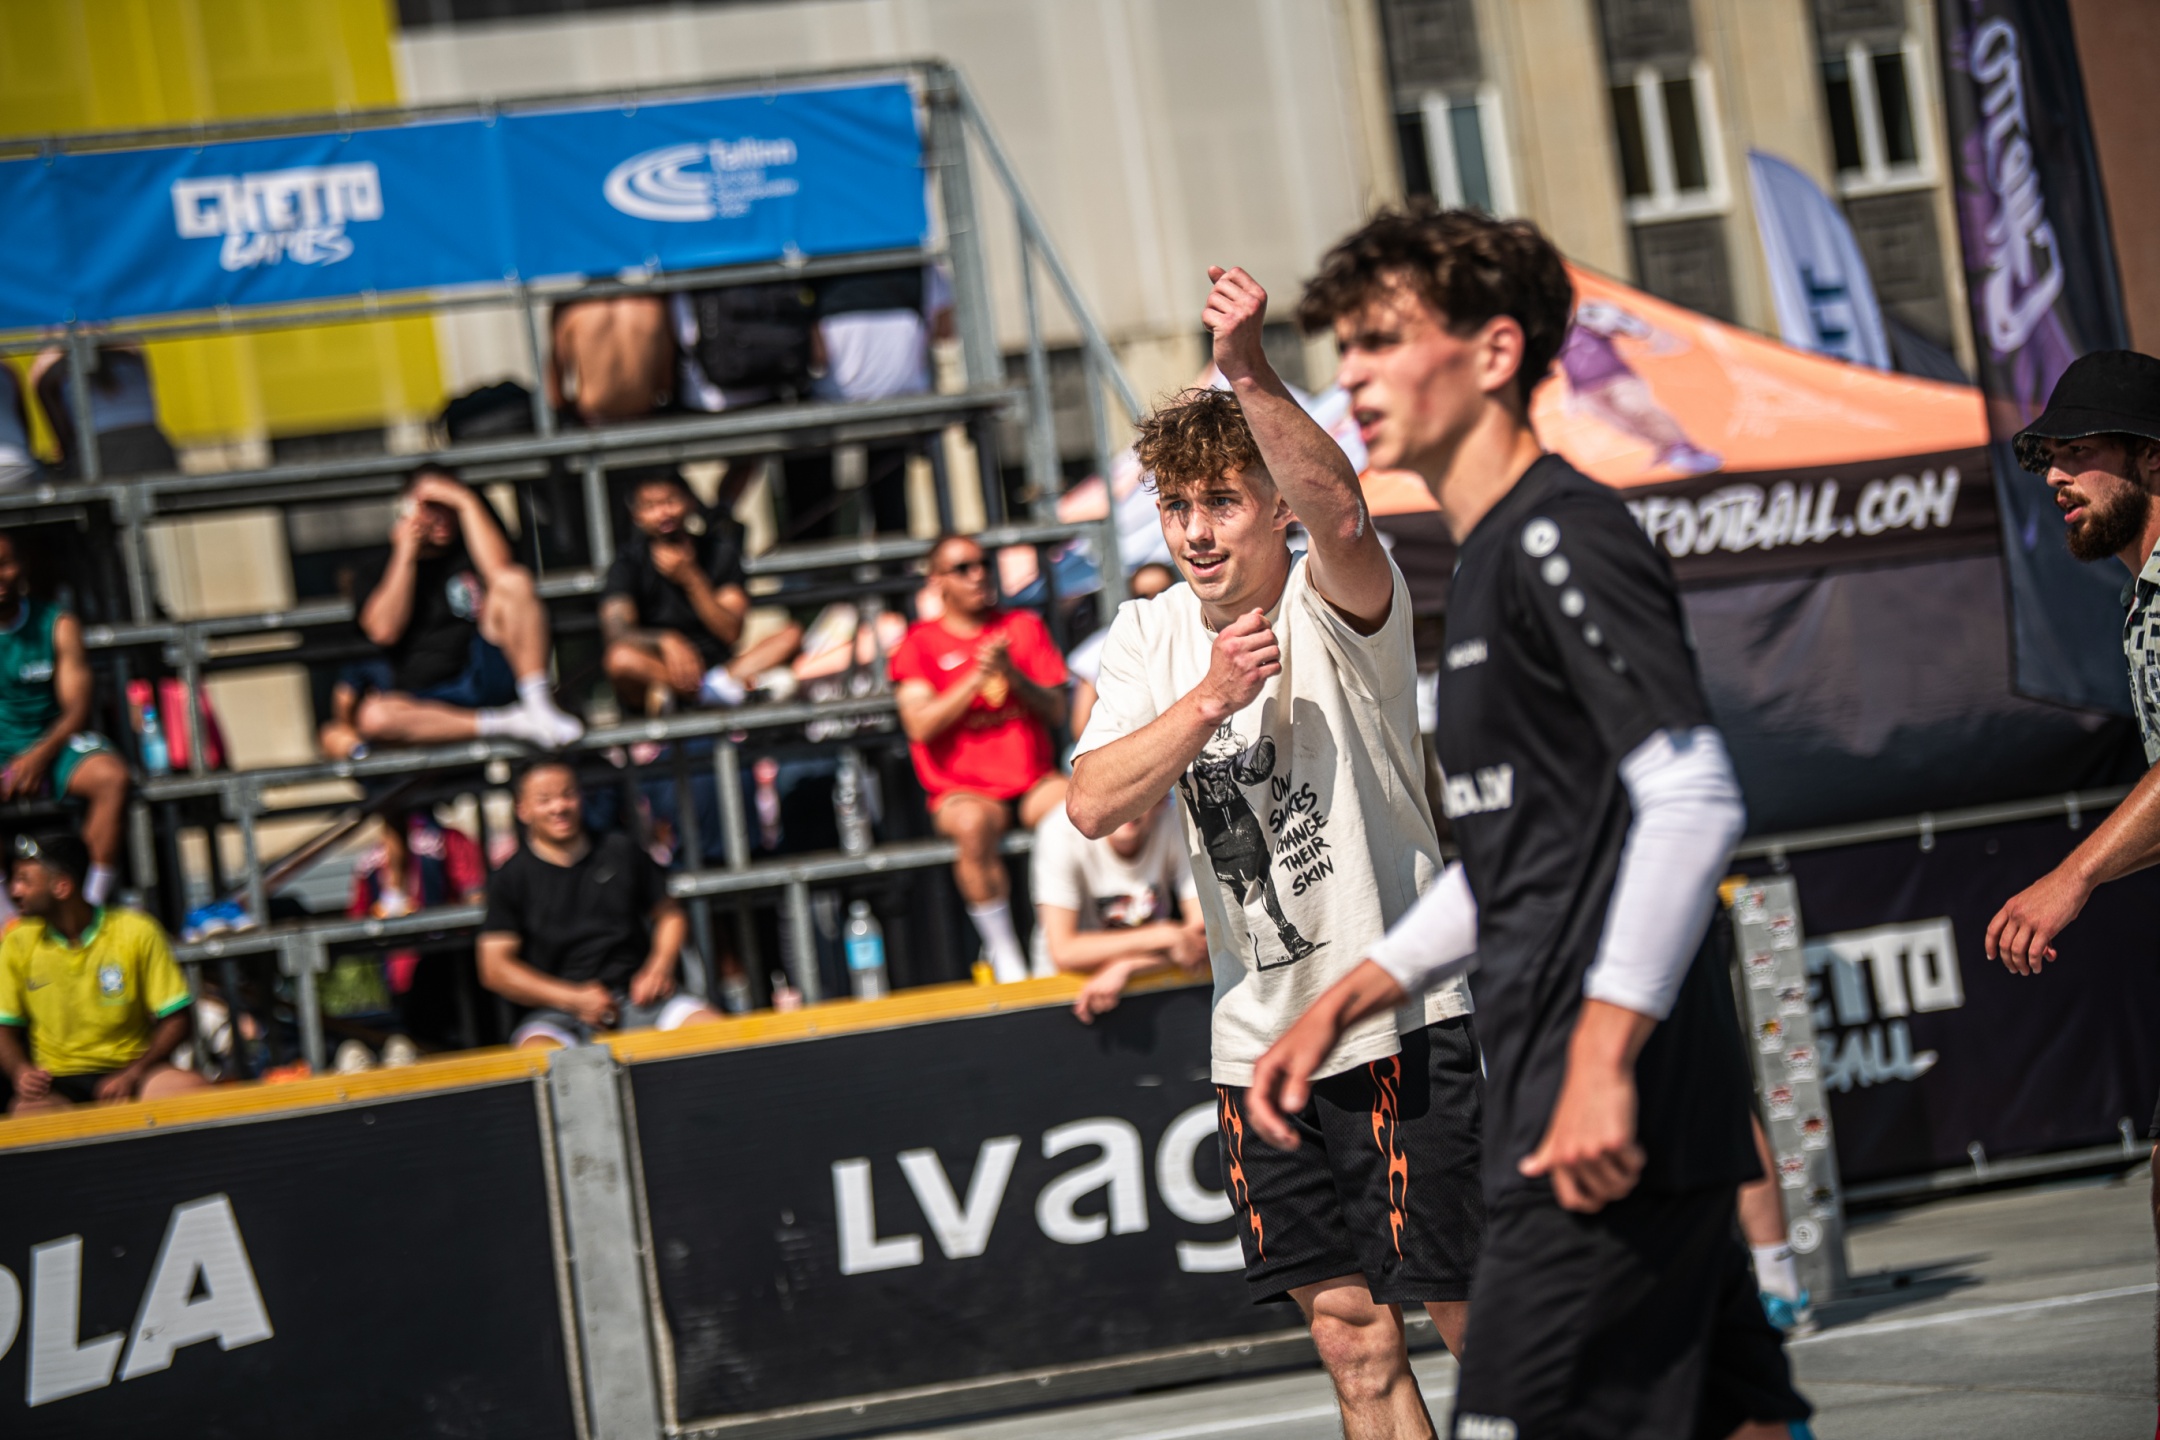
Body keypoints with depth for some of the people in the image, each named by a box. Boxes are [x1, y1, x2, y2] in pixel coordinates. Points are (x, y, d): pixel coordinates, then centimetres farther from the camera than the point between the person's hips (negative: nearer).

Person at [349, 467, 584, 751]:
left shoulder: (469, 552, 18)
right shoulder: (378, 575, 17)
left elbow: (497, 568, -8)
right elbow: (384, 631, -4)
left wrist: (466, 502, -1)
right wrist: (405, 554, 1)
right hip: (429, 702, 0)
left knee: (514, 580, -22)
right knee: (372, 717, -36)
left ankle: (539, 708, -28)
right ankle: (503, 724, -32)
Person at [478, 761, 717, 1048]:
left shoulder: (620, 852, 18)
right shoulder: (512, 878, 9)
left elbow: (669, 914, 25)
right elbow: (495, 969, 3)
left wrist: (659, 968, 3)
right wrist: (574, 998, -8)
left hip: (635, 998, 3)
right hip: (556, 1012, -3)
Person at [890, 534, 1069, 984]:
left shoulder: (1024, 627, 14)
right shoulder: (920, 643, 7)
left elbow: (1057, 711, 7)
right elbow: (920, 725, -6)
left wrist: (1013, 675, -10)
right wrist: (977, 679, -14)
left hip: (1032, 781, 2)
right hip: (963, 789, -2)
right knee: (974, 824, -38)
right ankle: (1006, 958, -26)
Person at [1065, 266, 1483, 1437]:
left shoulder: (1339, 600, -11)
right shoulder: (1148, 638, 5)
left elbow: (1339, 514, -36)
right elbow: (1092, 805, -9)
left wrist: (1249, 376, -50)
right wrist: (1211, 697, -21)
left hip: (1406, 1019, -5)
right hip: (1259, 1036, 6)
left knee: (1480, 1320, -1)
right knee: (1352, 1341, 10)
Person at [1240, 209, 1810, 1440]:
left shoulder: (1561, 535, -10)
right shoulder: (1496, 559, 21)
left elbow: (1695, 800, -20)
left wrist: (1603, 1058, -24)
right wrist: (1337, 1011, 23)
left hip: (1614, 1119, -10)